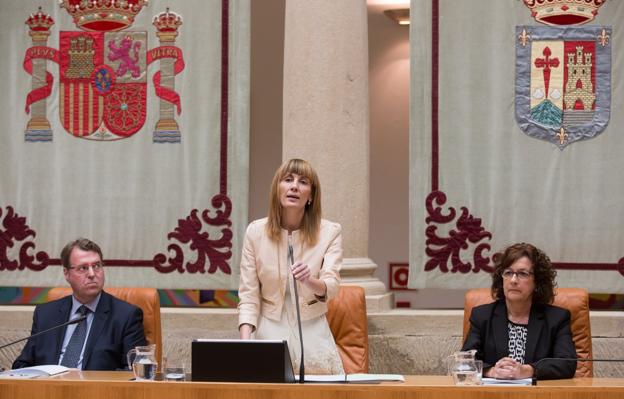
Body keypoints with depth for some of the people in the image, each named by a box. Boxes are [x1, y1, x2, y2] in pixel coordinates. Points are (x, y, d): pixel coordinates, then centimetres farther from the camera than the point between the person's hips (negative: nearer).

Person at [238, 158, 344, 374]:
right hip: (270, 332, 0)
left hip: (312, 334, 0)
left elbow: (331, 287, -15)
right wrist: (245, 340, -18)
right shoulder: (256, 231, -2)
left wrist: (310, 281, -39)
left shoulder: (330, 232, -4)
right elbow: (248, 295, -2)